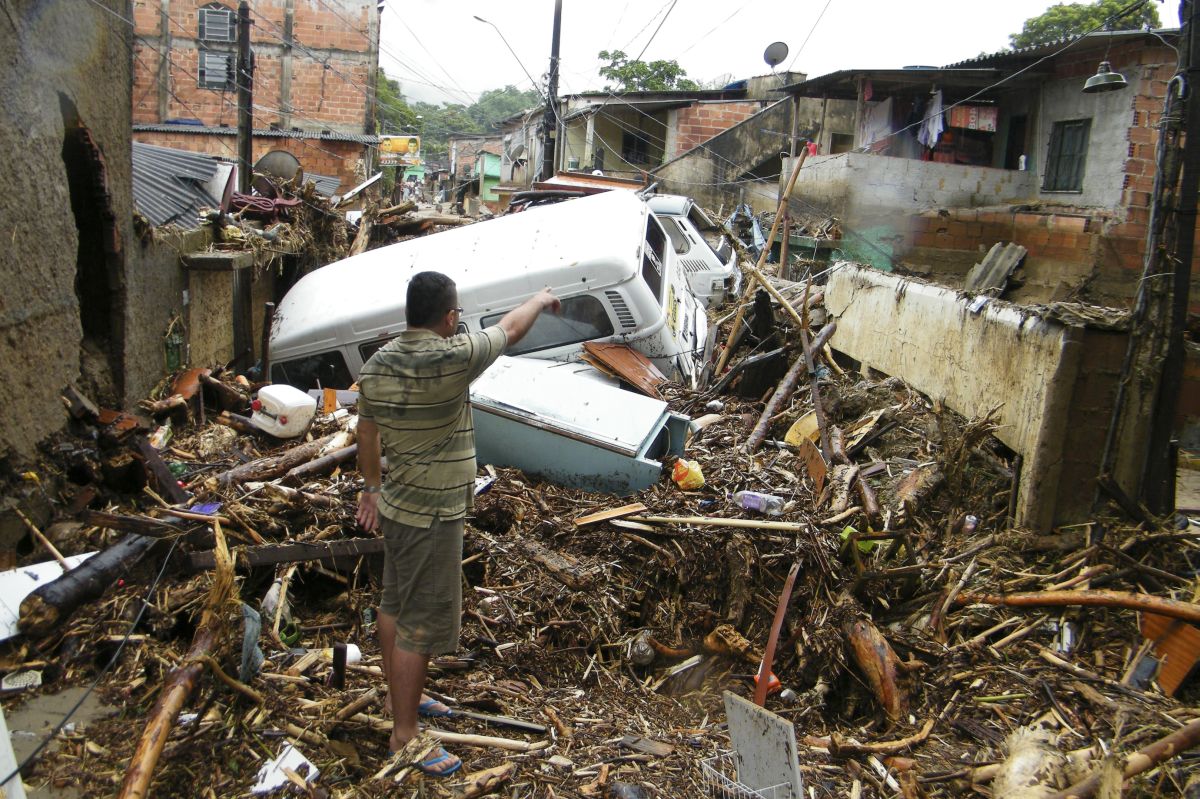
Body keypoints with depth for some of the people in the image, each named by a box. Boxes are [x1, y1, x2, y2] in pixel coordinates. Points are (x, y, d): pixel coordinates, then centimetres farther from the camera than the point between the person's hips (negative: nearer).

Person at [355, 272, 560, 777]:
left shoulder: (378, 363, 0)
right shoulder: (450, 358, -23)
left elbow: (366, 430, 12)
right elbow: (509, 330, -7)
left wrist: (370, 487, 25)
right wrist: (541, 300, 13)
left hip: (396, 506, 9)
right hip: (432, 516, -9)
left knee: (394, 606, 21)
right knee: (421, 624, 2)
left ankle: (402, 697, 40)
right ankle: (405, 735, 14)